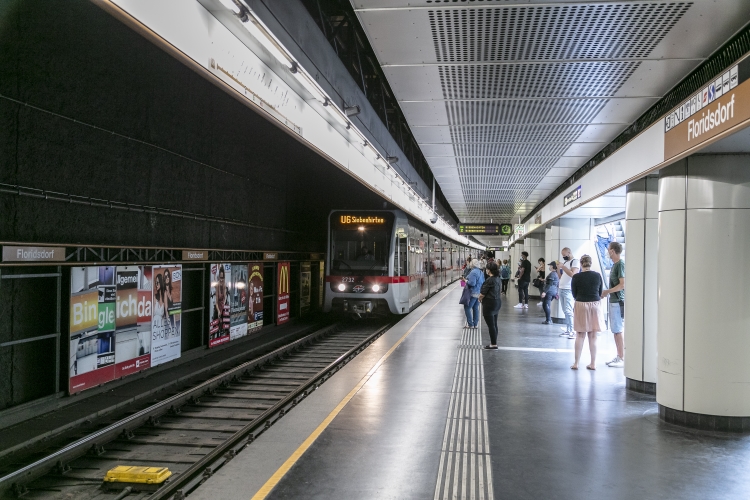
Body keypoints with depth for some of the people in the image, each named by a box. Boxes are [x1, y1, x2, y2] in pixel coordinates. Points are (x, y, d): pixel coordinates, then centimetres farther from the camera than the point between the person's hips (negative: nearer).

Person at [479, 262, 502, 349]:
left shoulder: (489, 280, -21)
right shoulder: (498, 279, 6)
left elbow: (483, 293, -18)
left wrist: (480, 298, 5)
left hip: (489, 303, -9)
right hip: (497, 302, 9)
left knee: (491, 325, -2)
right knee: (494, 324, 16)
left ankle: (493, 344, 3)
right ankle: (494, 342, 23)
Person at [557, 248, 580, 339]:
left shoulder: (575, 261, -6)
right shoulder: (565, 262, 19)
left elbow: (572, 274, -19)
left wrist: (563, 266, -15)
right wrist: (558, 268, 4)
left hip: (568, 290, -8)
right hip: (561, 289, 8)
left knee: (568, 311, -13)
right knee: (565, 311, 7)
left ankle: (573, 331, -12)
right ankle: (568, 330, 9)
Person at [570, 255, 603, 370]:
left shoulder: (576, 277, -9)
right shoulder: (597, 276, -3)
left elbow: (574, 294, 2)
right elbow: (600, 292, 7)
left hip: (581, 305, -2)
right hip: (595, 305, 2)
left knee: (580, 335, 7)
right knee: (593, 336, 8)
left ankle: (576, 363, 8)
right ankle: (593, 363, 12)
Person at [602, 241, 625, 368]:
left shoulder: (620, 264, -15)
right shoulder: (615, 264, 13)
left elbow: (623, 284, -20)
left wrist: (607, 291, -14)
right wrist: (607, 292, 14)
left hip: (618, 301, -10)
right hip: (613, 300, 10)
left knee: (617, 330, -6)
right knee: (615, 330, 13)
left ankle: (622, 359, -1)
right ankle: (619, 356, 21)